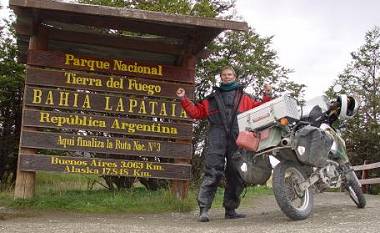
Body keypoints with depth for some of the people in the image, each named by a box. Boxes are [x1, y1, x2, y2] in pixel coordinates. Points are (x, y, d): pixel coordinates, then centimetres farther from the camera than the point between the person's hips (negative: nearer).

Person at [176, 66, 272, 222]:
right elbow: (196, 112, 23)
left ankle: (230, 210, 12)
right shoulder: (212, 98, 25)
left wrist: (266, 96, 3)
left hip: (237, 138, 2)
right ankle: (204, 208, -16)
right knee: (213, 173, -14)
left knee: (236, 174, 3)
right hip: (217, 136, -2)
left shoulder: (244, 98, 25)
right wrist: (183, 99, 15)